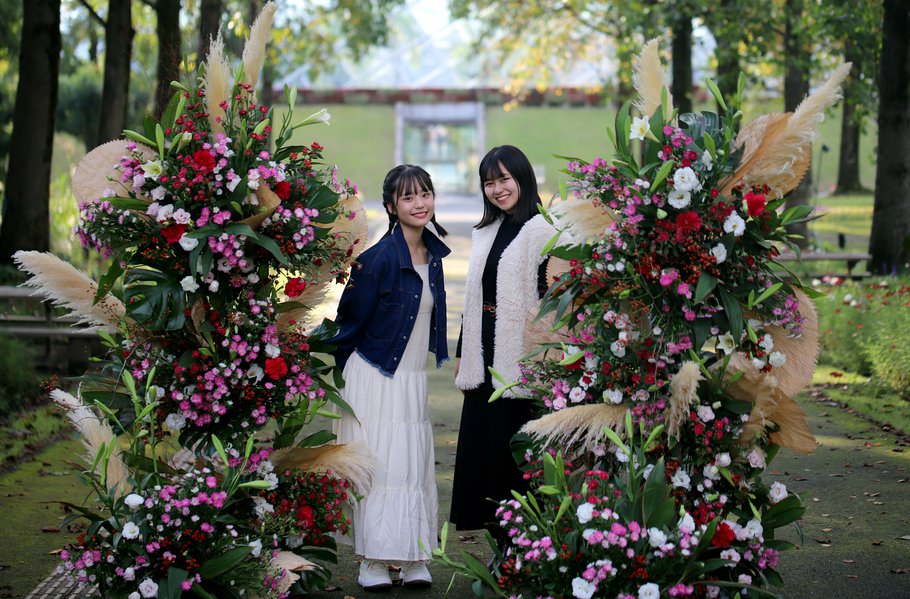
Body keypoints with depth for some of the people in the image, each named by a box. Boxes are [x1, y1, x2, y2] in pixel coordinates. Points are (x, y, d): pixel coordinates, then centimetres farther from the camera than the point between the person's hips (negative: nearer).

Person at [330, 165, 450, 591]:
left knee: (416, 467, 5)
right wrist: (341, 372, -2)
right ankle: (374, 565, 3)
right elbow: (350, 322, -10)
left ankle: (414, 561, 10)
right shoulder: (379, 259, -17)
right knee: (380, 466, -4)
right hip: (375, 379, -6)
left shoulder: (433, 254, 6)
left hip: (413, 379, 6)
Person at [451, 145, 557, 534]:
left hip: (520, 355, -7)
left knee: (513, 443, -1)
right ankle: (493, 518, 20)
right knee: (481, 440, 10)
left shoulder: (542, 231, -9)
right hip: (485, 353, 7)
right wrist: (462, 353, 16)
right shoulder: (485, 232, 15)